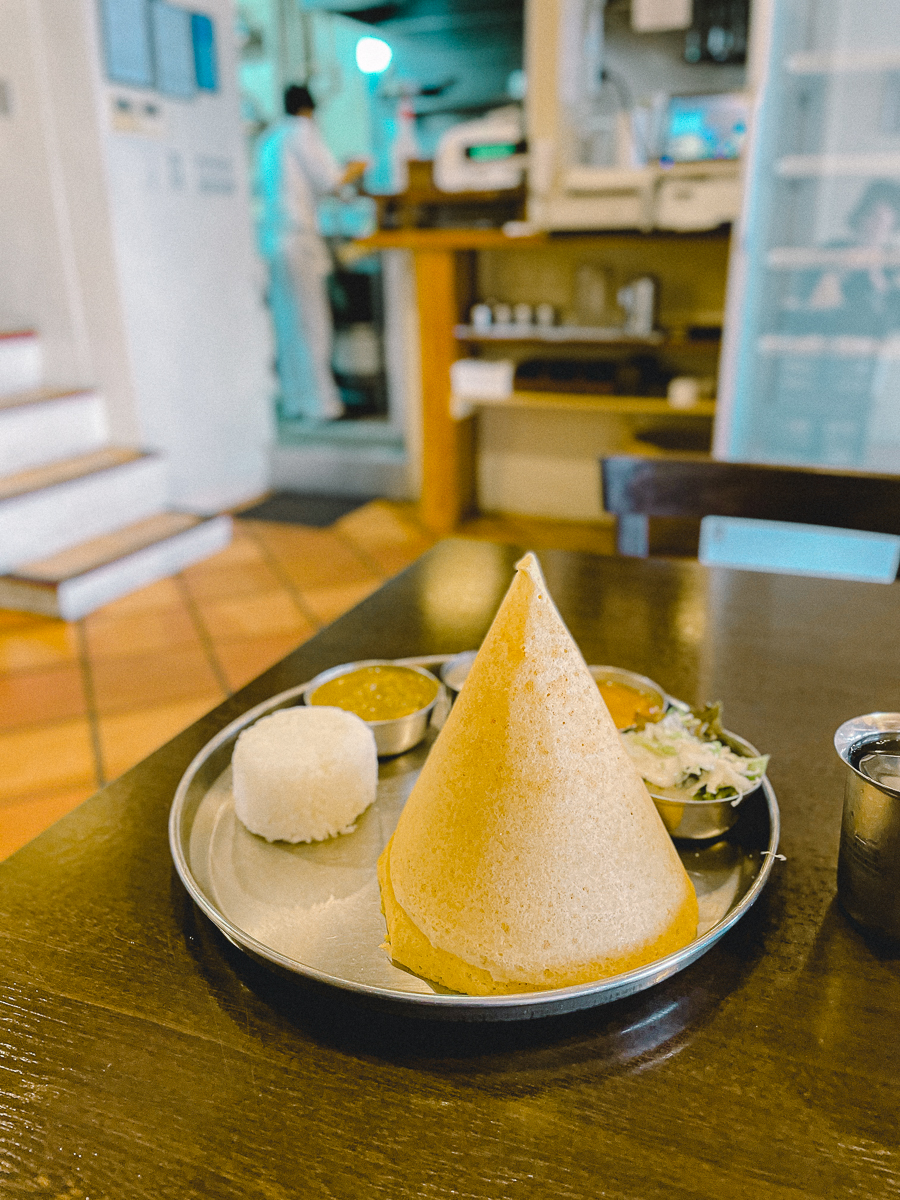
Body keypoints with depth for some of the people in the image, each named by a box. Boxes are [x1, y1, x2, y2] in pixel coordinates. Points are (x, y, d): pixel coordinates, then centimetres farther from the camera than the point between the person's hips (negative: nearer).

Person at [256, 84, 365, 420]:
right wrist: (354, 170, 14)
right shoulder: (303, 131, -4)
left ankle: (293, 399, 14)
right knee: (311, 320, -4)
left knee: (286, 320, 10)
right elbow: (327, 180, -6)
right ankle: (320, 402, -1)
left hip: (270, 237, 8)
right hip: (297, 236, -7)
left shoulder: (268, 138, 18)